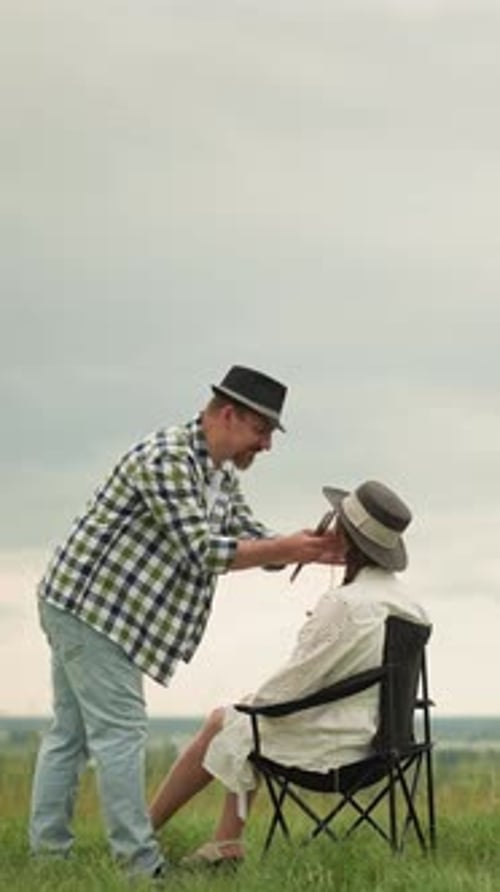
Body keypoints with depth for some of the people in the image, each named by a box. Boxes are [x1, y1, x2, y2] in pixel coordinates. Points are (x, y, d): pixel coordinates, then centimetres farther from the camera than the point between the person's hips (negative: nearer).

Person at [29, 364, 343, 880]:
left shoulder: (222, 476, 12)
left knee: (70, 733, 10)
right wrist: (287, 548, -21)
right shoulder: (167, 458, -19)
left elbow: (253, 540, 13)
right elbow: (201, 551, -24)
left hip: (83, 608, 10)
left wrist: (313, 550, -3)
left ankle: (47, 854, 13)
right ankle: (141, 866, -7)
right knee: (120, 732, -9)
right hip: (89, 606, -10)